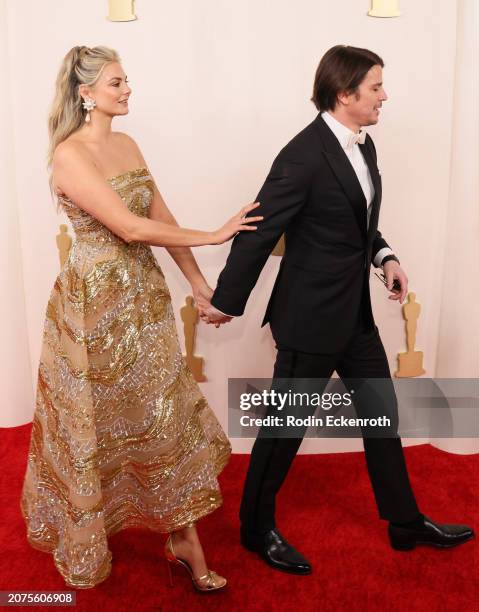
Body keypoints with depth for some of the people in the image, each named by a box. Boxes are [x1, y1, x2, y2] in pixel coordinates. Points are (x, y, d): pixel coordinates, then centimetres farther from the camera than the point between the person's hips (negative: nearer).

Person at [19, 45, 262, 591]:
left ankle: (185, 542, 22)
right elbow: (130, 227, -22)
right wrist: (212, 236, -15)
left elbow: (161, 218, 8)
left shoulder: (128, 146, 9)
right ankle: (84, 542, 37)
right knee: (98, 422, 10)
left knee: (167, 415, 9)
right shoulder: (69, 155, -15)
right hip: (96, 303, -7)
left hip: (143, 296, 7)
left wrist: (200, 284, 5)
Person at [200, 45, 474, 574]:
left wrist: (384, 256, 2)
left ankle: (405, 522, 37)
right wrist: (226, 303, -10)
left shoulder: (362, 144, 6)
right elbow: (259, 233, -17)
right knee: (285, 427, 8)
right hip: (311, 318, -9)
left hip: (355, 313, 9)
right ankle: (257, 528, 30)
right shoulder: (304, 155, -21)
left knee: (382, 415, 18)